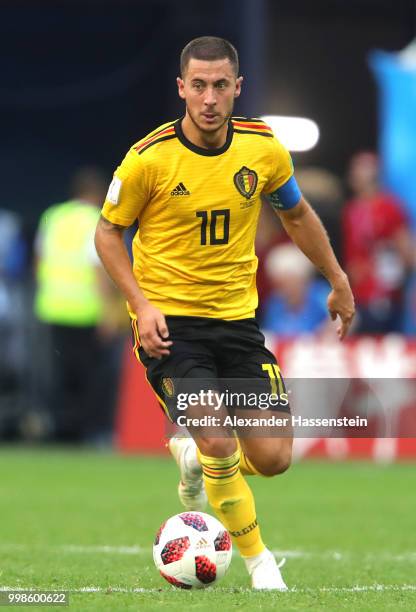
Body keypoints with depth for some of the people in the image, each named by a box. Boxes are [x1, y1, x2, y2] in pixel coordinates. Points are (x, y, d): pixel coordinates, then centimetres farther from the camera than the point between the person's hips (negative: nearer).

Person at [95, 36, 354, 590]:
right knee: (220, 441, -20)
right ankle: (257, 557, 5)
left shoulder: (264, 149, -4)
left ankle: (195, 457, 30)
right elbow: (108, 232, -2)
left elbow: (297, 215, 15)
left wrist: (338, 282, 20)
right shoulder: (149, 159, -14)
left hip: (237, 319, 4)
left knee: (273, 458, -4)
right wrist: (142, 305, -14)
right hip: (167, 321, -4)